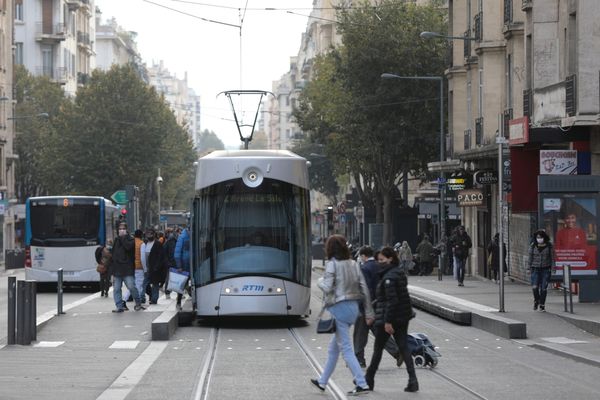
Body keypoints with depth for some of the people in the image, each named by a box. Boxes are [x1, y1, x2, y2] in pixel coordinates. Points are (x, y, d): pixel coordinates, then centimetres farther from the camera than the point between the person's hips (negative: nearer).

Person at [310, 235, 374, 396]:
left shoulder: (332, 264, -11)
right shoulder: (353, 264, 9)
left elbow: (327, 288, -19)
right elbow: (364, 288, 8)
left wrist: (320, 281, 4)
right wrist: (369, 312, 11)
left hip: (338, 308, -8)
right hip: (353, 307, 8)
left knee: (346, 349, -6)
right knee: (333, 348, 20)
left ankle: (362, 384, -13)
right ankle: (322, 382, 31)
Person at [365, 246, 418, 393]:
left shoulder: (388, 277, -18)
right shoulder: (400, 273, 10)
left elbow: (391, 300, -23)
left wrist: (387, 321, -23)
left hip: (386, 319, -8)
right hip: (403, 318, 8)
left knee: (377, 349, 7)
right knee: (403, 347, 4)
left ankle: (369, 380, 20)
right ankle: (412, 380, -6)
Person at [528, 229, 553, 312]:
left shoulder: (549, 246, 1)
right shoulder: (533, 246, 4)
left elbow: (552, 257, 5)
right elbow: (530, 257, 8)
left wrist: (552, 267, -1)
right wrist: (530, 267, 5)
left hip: (546, 269, 0)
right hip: (535, 269, 0)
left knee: (543, 288, -1)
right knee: (534, 287, -12)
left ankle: (542, 305, 12)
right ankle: (536, 301, 16)